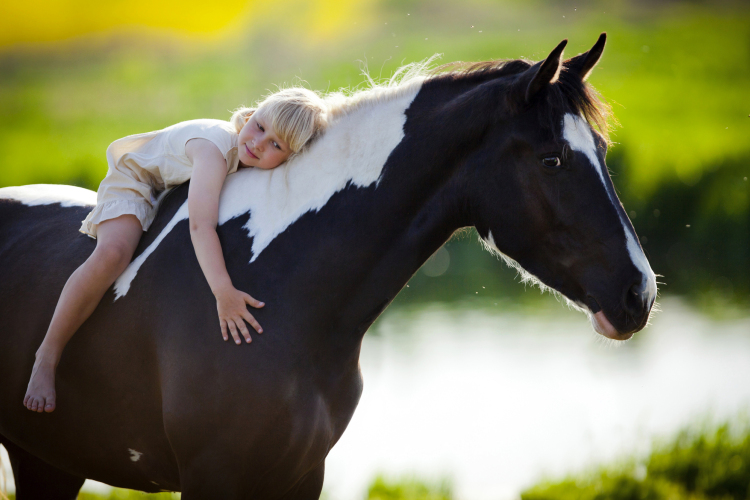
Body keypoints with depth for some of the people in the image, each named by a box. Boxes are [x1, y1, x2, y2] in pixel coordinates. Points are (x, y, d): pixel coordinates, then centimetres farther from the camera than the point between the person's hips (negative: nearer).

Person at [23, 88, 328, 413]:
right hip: (135, 181, -8)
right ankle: (47, 356, -23)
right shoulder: (216, 147, -41)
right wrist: (223, 293, -60)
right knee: (112, 253, -32)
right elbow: (201, 225, -52)